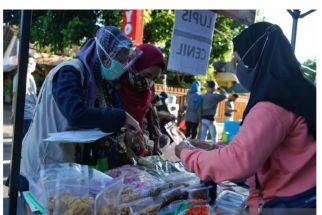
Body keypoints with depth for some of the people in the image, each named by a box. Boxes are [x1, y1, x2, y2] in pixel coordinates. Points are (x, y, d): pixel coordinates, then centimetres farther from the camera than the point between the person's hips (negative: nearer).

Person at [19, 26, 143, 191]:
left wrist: (124, 131, -5)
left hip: (68, 164, 8)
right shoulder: (69, 72, -19)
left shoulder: (96, 79, 8)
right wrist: (121, 117, -28)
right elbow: (76, 114, -34)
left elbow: (95, 117, 11)